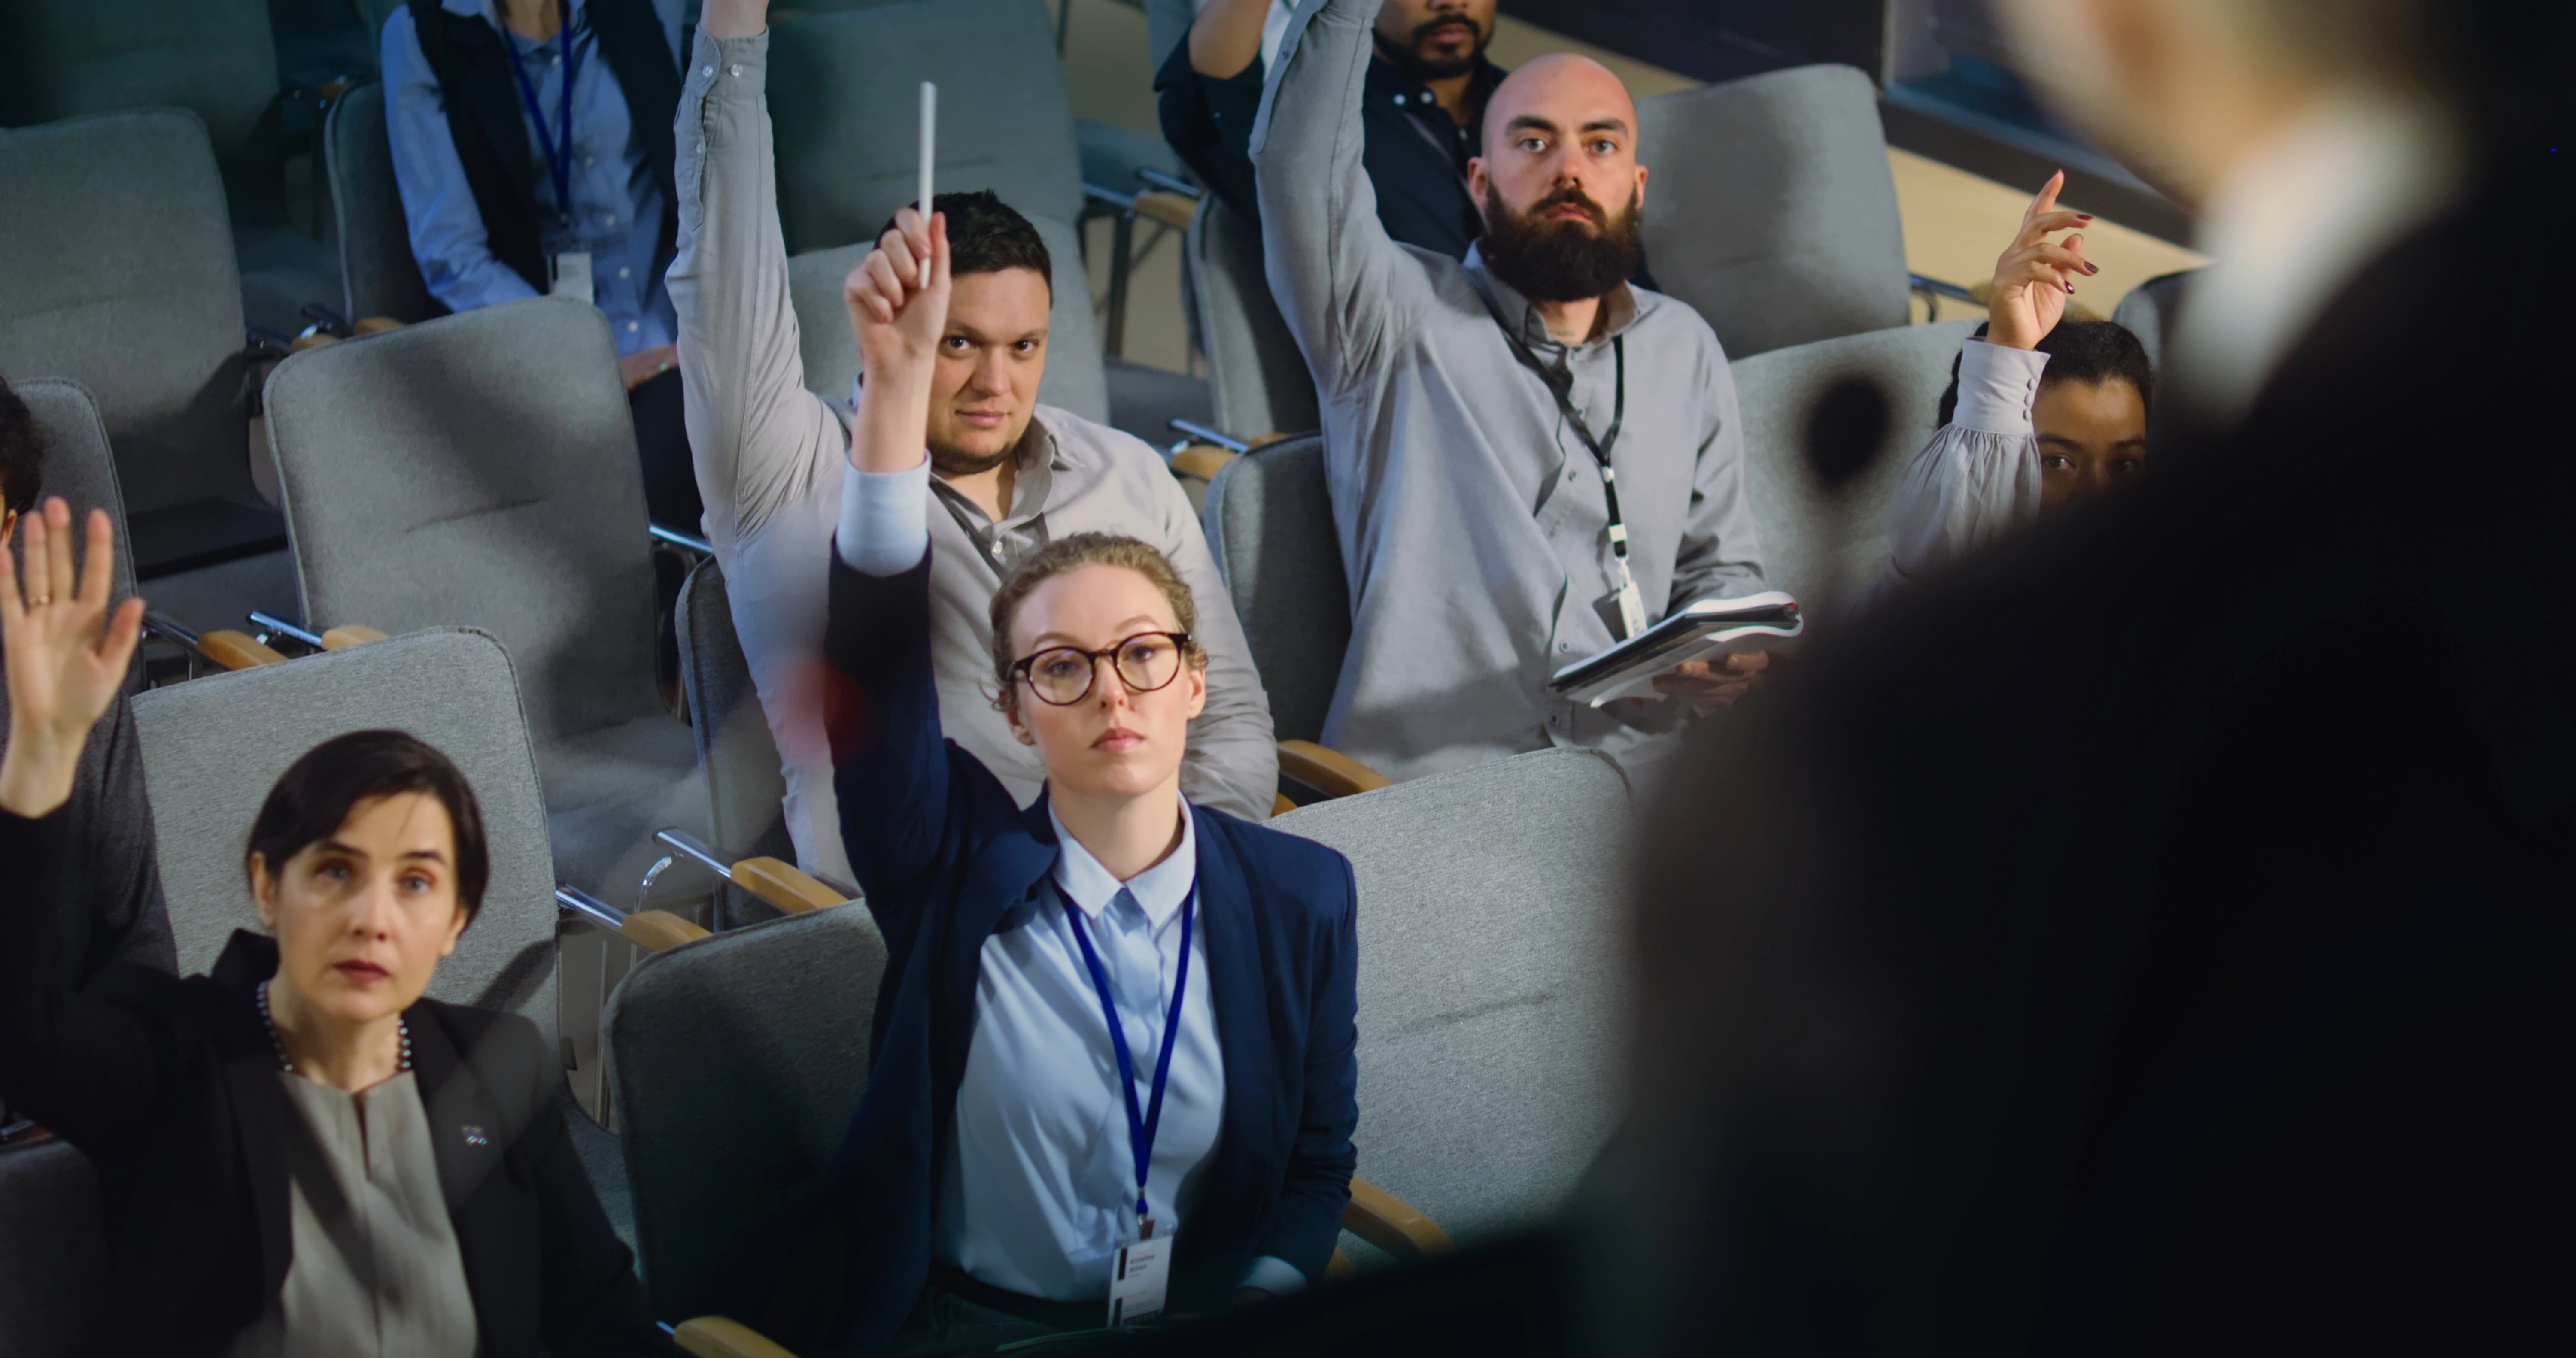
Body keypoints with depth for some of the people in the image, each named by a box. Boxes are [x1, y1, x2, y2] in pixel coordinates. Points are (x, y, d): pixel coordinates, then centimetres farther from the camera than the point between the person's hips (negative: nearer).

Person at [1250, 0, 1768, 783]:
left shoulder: (1684, 349, 21)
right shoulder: (1398, 321, 5)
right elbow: (1300, 161, -11)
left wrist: (1728, 657, 4)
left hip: (1634, 774, 4)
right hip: (1423, 783, -4)